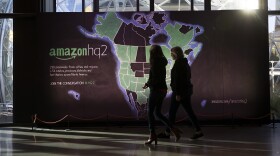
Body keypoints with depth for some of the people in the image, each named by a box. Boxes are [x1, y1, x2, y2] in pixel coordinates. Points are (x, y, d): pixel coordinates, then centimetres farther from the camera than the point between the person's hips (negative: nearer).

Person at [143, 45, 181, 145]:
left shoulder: (155, 62, -14)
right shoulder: (162, 63, 12)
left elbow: (156, 78, -20)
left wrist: (148, 84, -5)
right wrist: (149, 83, 16)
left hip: (156, 90, -8)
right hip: (163, 89, 8)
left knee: (150, 112, 2)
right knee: (157, 113, 14)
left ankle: (152, 135, 2)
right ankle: (173, 130, 6)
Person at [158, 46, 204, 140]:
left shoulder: (178, 64, -15)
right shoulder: (185, 63, 14)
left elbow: (177, 79, -20)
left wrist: (177, 93, -21)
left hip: (179, 91, -9)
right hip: (187, 90, 9)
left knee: (172, 111, 0)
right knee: (189, 111, 10)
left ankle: (167, 133, 9)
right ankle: (198, 131, 8)